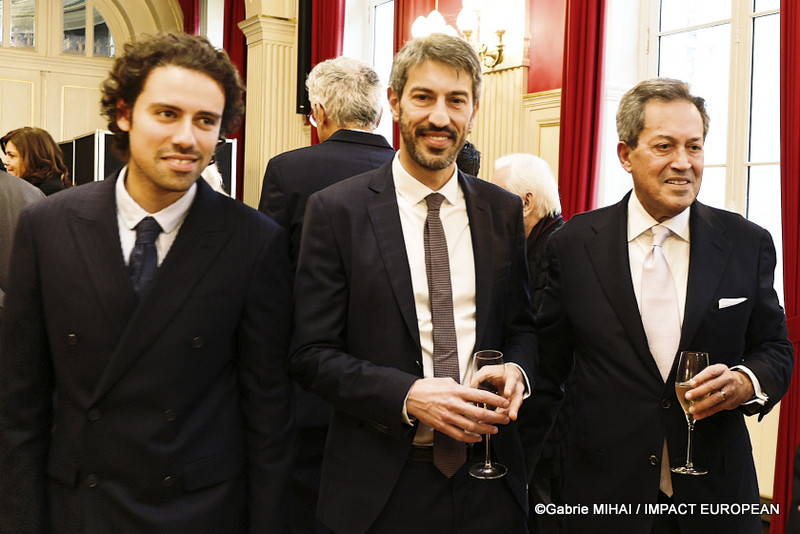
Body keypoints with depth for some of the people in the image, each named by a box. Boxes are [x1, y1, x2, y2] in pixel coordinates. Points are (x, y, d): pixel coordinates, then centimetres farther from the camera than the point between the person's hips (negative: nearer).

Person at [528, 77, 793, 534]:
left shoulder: (748, 244, -2)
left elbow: (775, 349, 7)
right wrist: (524, 472, 2)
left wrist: (746, 382, -15)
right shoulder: (573, 245, -5)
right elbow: (547, 369, 1)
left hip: (716, 494, 1)